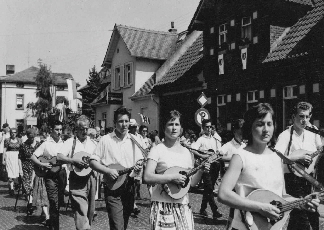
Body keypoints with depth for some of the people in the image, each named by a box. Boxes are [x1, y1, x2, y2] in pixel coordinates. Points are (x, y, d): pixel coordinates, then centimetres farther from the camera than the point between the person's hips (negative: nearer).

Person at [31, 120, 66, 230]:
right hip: (50, 175, -5)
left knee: (60, 202, 13)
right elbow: (33, 157, -6)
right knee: (54, 203, -10)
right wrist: (42, 164, -19)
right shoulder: (46, 144, -5)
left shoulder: (63, 143, 8)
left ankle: (51, 221, 34)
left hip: (61, 173, 5)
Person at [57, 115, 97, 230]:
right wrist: (75, 161, -21)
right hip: (77, 178, -4)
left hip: (91, 177, 5)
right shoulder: (70, 142, 0)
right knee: (81, 210, -12)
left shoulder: (93, 143, 13)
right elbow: (59, 157, -11)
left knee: (90, 209, 13)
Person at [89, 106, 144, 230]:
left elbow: (140, 160, 9)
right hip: (112, 187, -4)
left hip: (129, 186, 4)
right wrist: (107, 171, -18)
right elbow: (92, 161, -4)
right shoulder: (105, 140, -4)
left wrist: (139, 166, -14)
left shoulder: (134, 140, 5)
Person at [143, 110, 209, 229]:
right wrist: (172, 177, -20)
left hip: (183, 206, 5)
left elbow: (191, 183, 12)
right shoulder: (157, 150, -5)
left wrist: (200, 171, -4)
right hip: (162, 206, -4)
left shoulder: (187, 153, 9)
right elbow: (147, 177, -15)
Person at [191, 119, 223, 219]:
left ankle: (203, 209, 24)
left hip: (214, 165, 6)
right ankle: (215, 211, -10)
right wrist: (202, 156, -22)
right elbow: (192, 150, -17)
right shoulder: (201, 139, -4)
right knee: (209, 189, -9)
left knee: (208, 188, 12)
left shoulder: (215, 139, 15)